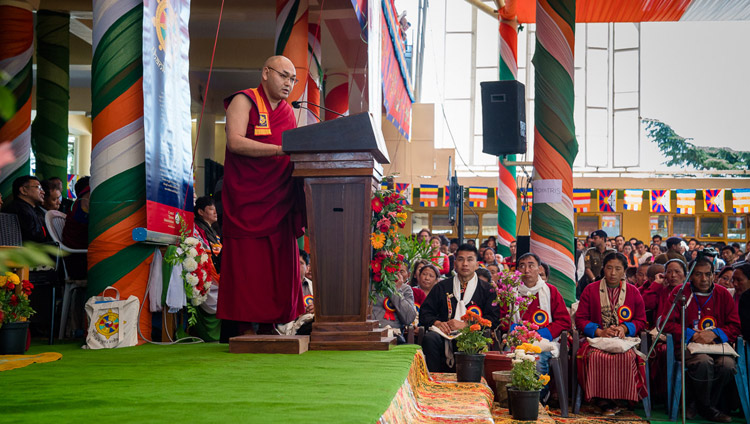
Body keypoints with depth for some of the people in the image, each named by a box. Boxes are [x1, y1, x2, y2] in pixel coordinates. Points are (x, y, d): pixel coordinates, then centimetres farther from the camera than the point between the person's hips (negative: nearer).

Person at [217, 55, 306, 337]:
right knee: (247, 264, -7)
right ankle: (246, 329, -2)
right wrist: (279, 150, -23)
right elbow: (235, 142, -15)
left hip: (279, 201, 6)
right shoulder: (244, 101, 0)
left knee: (279, 264, 2)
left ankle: (269, 327, 8)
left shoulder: (288, 112, 19)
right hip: (246, 197, -6)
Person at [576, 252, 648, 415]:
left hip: (625, 339, 1)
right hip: (596, 339, -1)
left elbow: (641, 321, 14)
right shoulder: (590, 290, 10)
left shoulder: (633, 292, 13)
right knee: (597, 357, -36)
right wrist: (599, 332, -11)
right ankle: (603, 400, -22)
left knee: (627, 358, -35)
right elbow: (580, 319, 6)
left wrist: (624, 328, -7)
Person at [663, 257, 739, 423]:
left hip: (717, 345, 3)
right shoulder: (680, 292, 3)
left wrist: (714, 333, -10)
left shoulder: (723, 294, 9)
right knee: (703, 361, -35)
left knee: (728, 364, -30)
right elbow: (667, 323, -1)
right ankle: (707, 408, -8)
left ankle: (696, 405, -7)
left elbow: (736, 327, 8)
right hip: (689, 345, -3)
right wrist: (692, 335, -13)